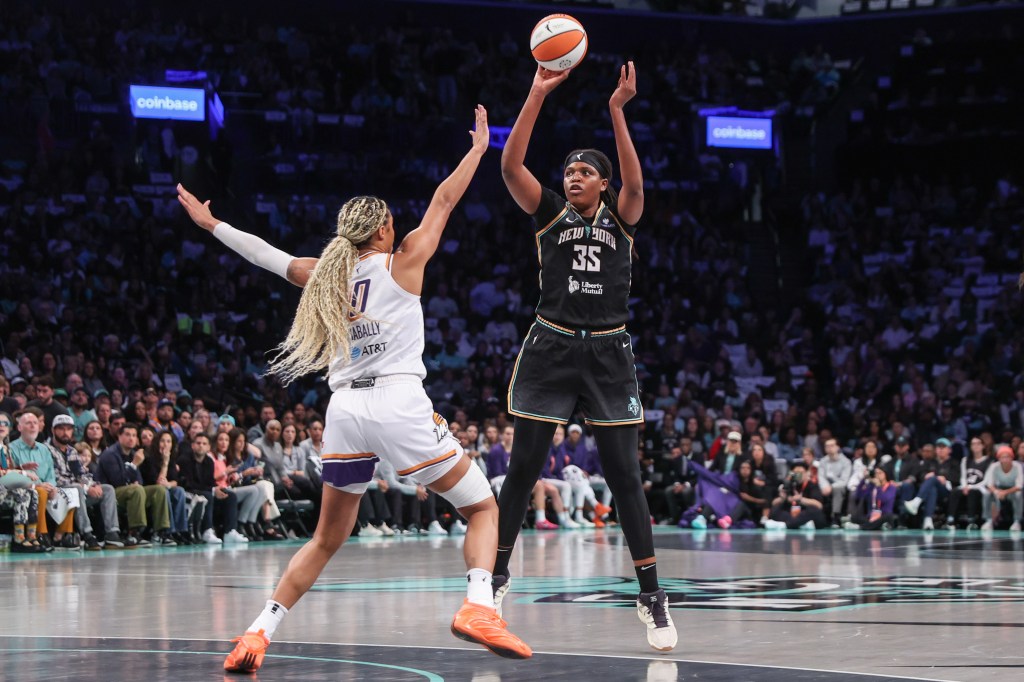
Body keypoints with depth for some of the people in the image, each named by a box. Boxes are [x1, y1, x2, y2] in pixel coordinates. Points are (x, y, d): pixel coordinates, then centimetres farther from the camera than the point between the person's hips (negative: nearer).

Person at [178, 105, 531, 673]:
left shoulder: (325, 274, 14)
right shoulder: (402, 263, 5)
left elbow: (267, 255, 26)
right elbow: (444, 201, 13)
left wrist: (209, 223, 40)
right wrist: (478, 148, 27)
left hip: (345, 409, 4)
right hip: (401, 403, -4)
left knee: (327, 539, 17)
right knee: (482, 507, 7)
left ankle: (257, 634, 5)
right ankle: (477, 606, -19)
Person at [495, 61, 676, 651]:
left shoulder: (621, 217, 4)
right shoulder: (550, 213, 5)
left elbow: (635, 183, -17)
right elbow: (511, 165, -10)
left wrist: (617, 111, -25)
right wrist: (538, 94, -17)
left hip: (609, 353, 0)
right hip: (551, 348, 1)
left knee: (625, 474, -3)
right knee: (524, 468, 2)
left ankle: (652, 596, 2)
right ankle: (497, 576, 16)